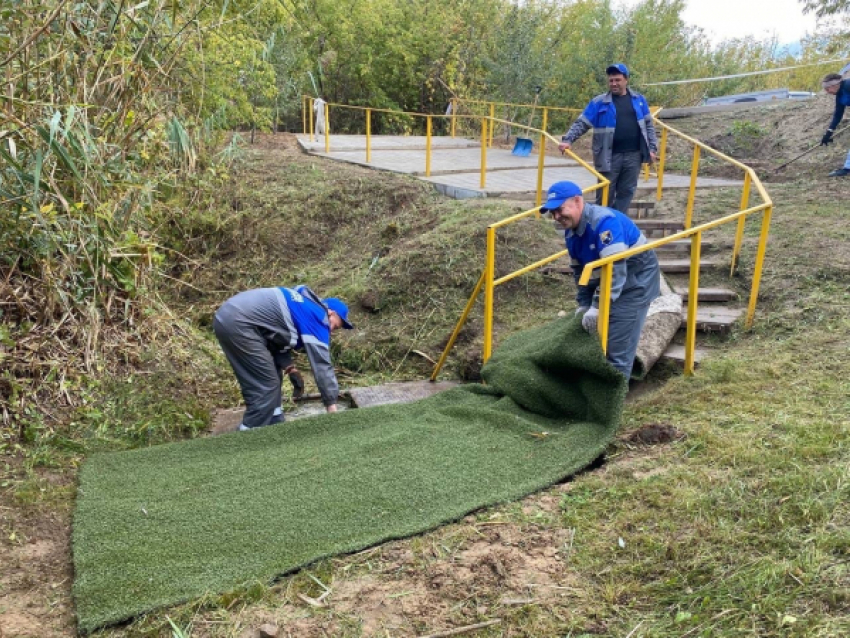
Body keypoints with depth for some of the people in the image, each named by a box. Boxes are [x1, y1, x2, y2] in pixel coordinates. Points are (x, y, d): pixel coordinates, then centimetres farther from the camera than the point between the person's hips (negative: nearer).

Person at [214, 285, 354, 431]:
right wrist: (331, 404, -5)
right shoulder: (317, 317, -6)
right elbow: (321, 363, -9)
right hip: (238, 323, -11)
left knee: (271, 378, 17)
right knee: (265, 386, -4)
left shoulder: (305, 307, 22)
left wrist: (289, 368, 12)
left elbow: (280, 338, 24)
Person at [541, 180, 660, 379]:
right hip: (607, 282, 9)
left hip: (636, 280, -9)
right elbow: (580, 271, 10)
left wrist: (597, 307, -34)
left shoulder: (604, 221, -28)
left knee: (618, 347, -9)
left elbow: (615, 269, -34)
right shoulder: (571, 232, 1)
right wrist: (584, 304, 2)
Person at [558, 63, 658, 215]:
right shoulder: (599, 102, 1)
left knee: (626, 192, 7)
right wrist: (568, 140, -17)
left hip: (633, 155, 3)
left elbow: (648, 125, 15)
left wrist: (652, 148, 8)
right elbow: (581, 123, -3)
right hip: (609, 156, -3)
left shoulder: (639, 100, 10)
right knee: (605, 195, 0)